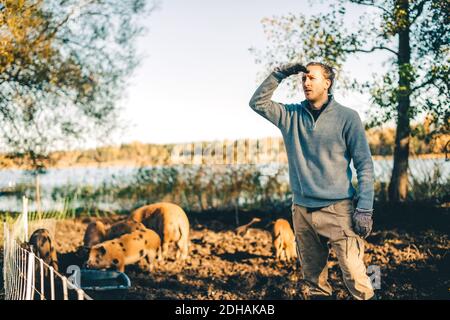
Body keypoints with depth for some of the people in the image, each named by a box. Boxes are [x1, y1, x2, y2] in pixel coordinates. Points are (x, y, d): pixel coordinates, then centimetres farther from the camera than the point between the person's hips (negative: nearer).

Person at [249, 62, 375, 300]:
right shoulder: (292, 115, 9)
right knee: (314, 280, 12)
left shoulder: (347, 117, -2)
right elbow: (258, 102, 7)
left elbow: (364, 165, -3)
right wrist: (279, 74, -3)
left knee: (356, 279, -11)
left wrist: (364, 209, -11)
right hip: (302, 210, 4)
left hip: (338, 209, -4)